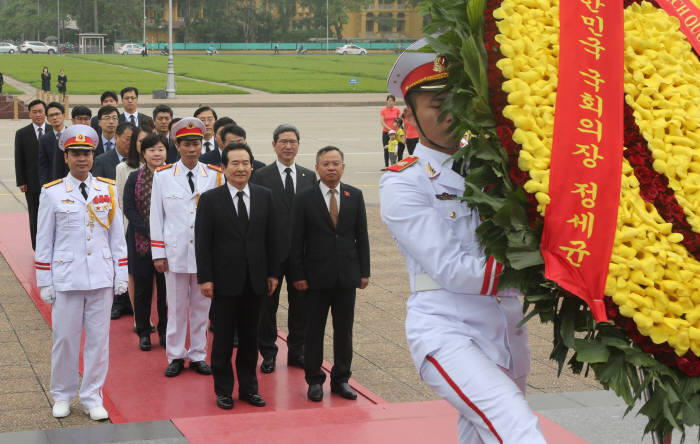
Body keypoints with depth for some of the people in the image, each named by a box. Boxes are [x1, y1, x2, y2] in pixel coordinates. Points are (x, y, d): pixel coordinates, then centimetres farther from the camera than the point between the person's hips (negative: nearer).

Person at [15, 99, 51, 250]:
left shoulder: (54, 131, 3)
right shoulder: (22, 134, 2)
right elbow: (19, 160, 2)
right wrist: (21, 182, -5)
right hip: (33, 184, 0)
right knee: (35, 216, 4)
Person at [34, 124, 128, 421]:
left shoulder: (108, 190, 5)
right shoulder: (52, 193, -1)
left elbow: (117, 236, 9)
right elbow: (44, 241, 2)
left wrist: (121, 275, 6)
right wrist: (44, 282, 0)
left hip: (101, 278, 2)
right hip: (66, 278, -2)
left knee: (98, 339, 6)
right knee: (65, 338, 5)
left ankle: (92, 397, 18)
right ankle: (62, 396, 23)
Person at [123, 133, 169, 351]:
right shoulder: (134, 178, 2)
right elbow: (129, 209, -3)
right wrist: (150, 232, -13)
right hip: (141, 241, 0)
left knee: (166, 287, 5)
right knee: (142, 288, 6)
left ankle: (164, 331, 18)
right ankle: (143, 332, 17)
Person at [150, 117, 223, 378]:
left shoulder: (214, 175, 2)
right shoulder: (162, 176, 1)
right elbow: (156, 216, 3)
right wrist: (158, 254, -1)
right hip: (175, 252, -1)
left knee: (201, 307, 9)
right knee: (176, 307, 5)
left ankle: (198, 356, 20)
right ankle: (175, 356, 17)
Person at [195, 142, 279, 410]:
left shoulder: (264, 196, 5)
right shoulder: (210, 199, -4)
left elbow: (271, 237, 8)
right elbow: (202, 242, -5)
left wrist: (273, 273, 5)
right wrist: (205, 278, -10)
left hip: (255, 279, 3)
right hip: (225, 280, -3)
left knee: (250, 336, 11)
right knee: (223, 337, 5)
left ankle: (248, 387, 22)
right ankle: (223, 390, 17)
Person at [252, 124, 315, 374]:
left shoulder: (309, 177, 7)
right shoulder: (262, 177, -4)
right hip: (272, 250, -3)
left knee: (300, 302, 10)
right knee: (268, 304, 7)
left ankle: (297, 351, 23)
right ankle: (268, 353, 19)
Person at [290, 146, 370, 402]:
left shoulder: (355, 196, 6)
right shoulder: (304, 199, -2)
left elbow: (362, 236, 7)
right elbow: (296, 240, -2)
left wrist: (364, 272, 3)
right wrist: (298, 275, -7)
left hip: (347, 275, 2)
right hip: (317, 277, -2)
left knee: (344, 330, 9)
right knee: (314, 331, 5)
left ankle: (341, 379, 20)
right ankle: (314, 380, 17)